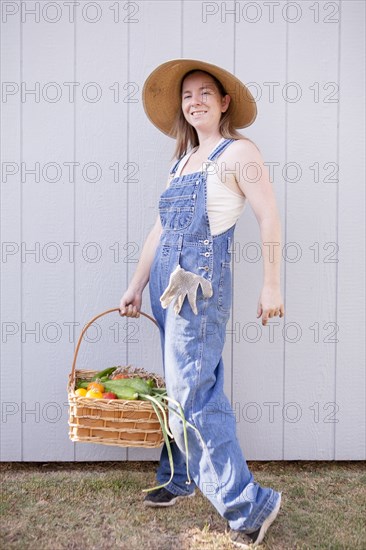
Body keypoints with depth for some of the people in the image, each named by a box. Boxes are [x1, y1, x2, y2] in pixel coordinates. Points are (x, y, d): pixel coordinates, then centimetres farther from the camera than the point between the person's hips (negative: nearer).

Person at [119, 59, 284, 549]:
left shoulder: (238, 152, -5)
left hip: (201, 282, -7)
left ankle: (248, 504, 3)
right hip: (168, 281, 8)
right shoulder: (184, 160, 17)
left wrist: (271, 286, -15)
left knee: (192, 395, -7)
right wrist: (137, 286, 16)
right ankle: (180, 479, 31)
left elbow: (270, 219, -11)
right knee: (184, 387, 16)